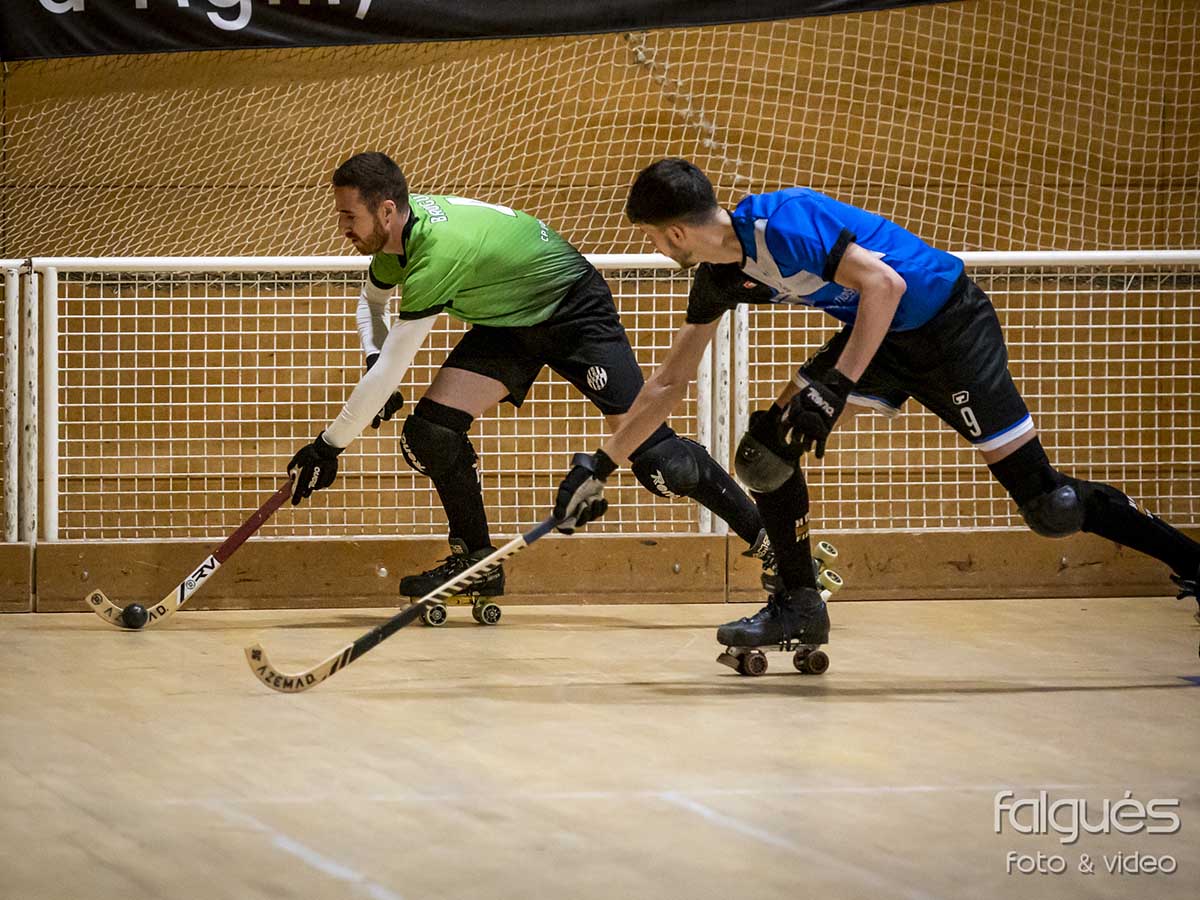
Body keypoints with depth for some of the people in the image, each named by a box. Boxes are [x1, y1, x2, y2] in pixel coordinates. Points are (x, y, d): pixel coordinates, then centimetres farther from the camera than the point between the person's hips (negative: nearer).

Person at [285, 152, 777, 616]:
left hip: (575, 311, -8)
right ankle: (476, 560, 6)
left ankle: (767, 538, -3)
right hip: (508, 321, 9)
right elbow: (372, 300, 16)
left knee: (656, 458, -16)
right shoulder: (397, 226, -8)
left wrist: (328, 445, -24)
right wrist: (375, 360, -3)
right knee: (430, 430, -9)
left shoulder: (437, 250, -36)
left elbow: (388, 373, -32)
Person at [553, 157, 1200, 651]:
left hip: (949, 326, -8)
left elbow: (884, 284, -30)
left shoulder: (779, 223, -27)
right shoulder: (717, 277, 1)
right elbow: (670, 382, 11)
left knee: (1044, 502, -10)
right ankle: (800, 606, 5)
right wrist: (600, 465, 11)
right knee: (767, 444, -5)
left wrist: (834, 387, -31)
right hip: (881, 336, 8)